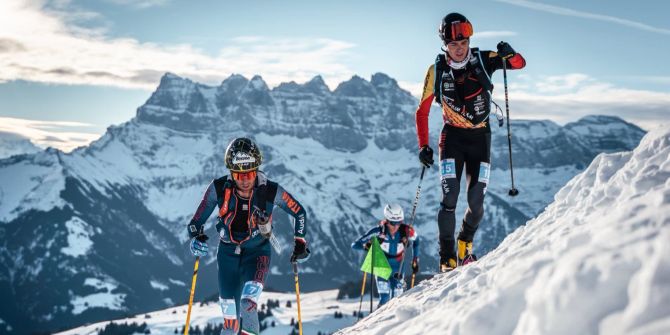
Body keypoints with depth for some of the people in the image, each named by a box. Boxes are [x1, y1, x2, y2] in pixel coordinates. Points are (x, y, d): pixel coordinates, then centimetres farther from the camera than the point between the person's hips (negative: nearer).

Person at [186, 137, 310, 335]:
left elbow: (299, 213, -4)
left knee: (248, 305, -27)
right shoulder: (219, 189, -19)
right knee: (230, 312, 4)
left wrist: (300, 243, -5)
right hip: (228, 251, 2)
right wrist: (196, 238, -27)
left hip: (257, 252, -2)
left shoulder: (271, 191, -21)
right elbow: (197, 221, -8)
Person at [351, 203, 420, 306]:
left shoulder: (406, 231, -20)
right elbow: (354, 245, -22)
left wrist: (415, 261, 6)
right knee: (384, 299, -15)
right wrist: (367, 245, -37)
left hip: (397, 269, 2)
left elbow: (415, 240, 5)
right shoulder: (378, 231, -24)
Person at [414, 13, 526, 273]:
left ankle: (465, 244, 25)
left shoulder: (482, 60, -7)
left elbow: (520, 64, -7)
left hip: (480, 136, 1)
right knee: (450, 197, -14)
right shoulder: (437, 71, -8)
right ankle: (447, 257, -7)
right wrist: (423, 146, -7)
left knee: (476, 201, -2)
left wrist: (508, 55, -30)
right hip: (452, 137, -1)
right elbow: (422, 112, -1)